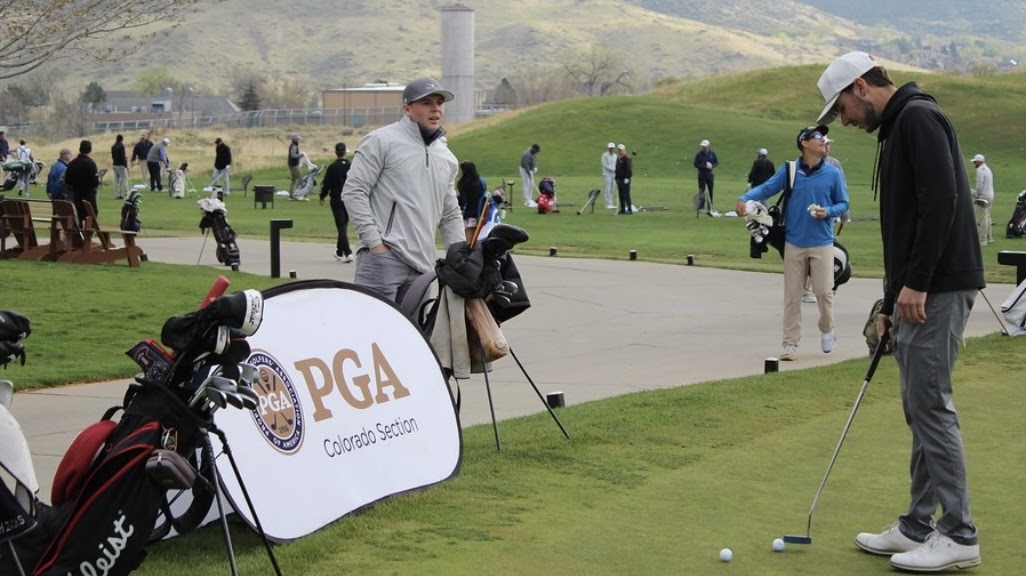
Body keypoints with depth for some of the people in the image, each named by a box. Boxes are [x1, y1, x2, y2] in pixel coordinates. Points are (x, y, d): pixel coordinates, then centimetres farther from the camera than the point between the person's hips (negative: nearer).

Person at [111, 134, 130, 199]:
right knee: (124, 179, -6)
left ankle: (117, 194, 8)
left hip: (115, 164, 7)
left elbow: (112, 156, 16)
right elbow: (123, 156, -17)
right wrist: (126, 165, -11)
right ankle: (127, 194, -9)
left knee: (116, 180, 8)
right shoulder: (121, 146, -13)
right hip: (121, 165, -7)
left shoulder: (113, 147, 10)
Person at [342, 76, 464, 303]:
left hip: (422, 267, 7)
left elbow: (451, 215, 28)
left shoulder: (447, 158, 21)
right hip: (383, 258, -7)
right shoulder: (382, 141, -1)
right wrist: (374, 242, -12)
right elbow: (353, 191, -6)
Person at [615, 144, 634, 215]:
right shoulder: (618, 159, 17)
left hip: (625, 180, -9)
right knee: (621, 195, 10)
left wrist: (626, 178, -21)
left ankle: (630, 210, -8)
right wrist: (616, 178, 19)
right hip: (619, 179, 9)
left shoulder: (627, 159, -10)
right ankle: (622, 209, 15)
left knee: (626, 195, -10)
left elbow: (629, 169, -16)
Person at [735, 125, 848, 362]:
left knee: (824, 291, 0)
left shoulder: (833, 174, -1)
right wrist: (745, 198, -25)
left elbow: (843, 203, 7)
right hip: (794, 243, 0)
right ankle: (791, 343, 9)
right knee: (792, 295, 2)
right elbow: (767, 187, -8)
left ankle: (827, 330, 27)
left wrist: (828, 212, -13)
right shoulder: (789, 170, -2)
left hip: (822, 244, 0)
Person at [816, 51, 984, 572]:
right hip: (917, 291, 11)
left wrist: (915, 283, -22)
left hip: (937, 289, -11)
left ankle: (958, 534, -1)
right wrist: (890, 303, 23)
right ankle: (918, 527, 18)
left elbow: (941, 202, -22)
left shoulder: (918, 118, -11)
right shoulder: (896, 131, 22)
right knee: (919, 405, 12)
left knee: (929, 402, -8)